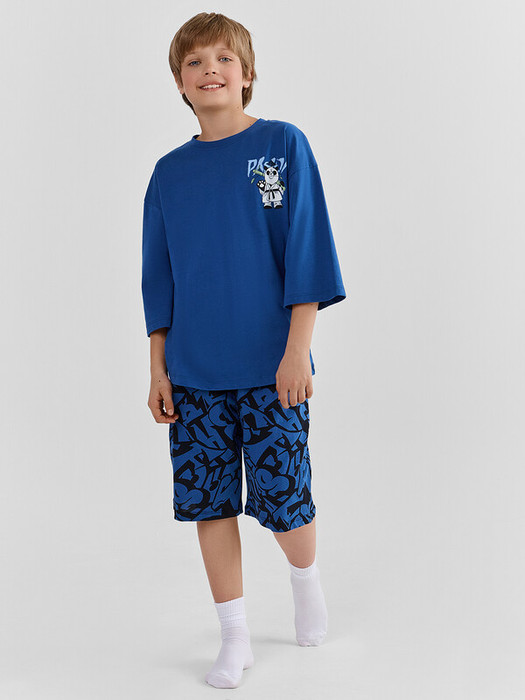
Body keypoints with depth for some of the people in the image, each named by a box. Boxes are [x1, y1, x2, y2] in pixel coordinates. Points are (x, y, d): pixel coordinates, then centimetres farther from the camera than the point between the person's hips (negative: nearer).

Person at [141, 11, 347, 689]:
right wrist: (158, 367, 7)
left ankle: (305, 579, 36)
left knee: (283, 494, 2)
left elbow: (305, 252, -5)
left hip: (270, 366, -3)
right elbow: (159, 278, 12)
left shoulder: (284, 144, -2)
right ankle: (235, 637, 23)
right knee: (209, 500, 6)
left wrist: (297, 349, -12)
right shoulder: (170, 171, 7)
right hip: (193, 372, 3)